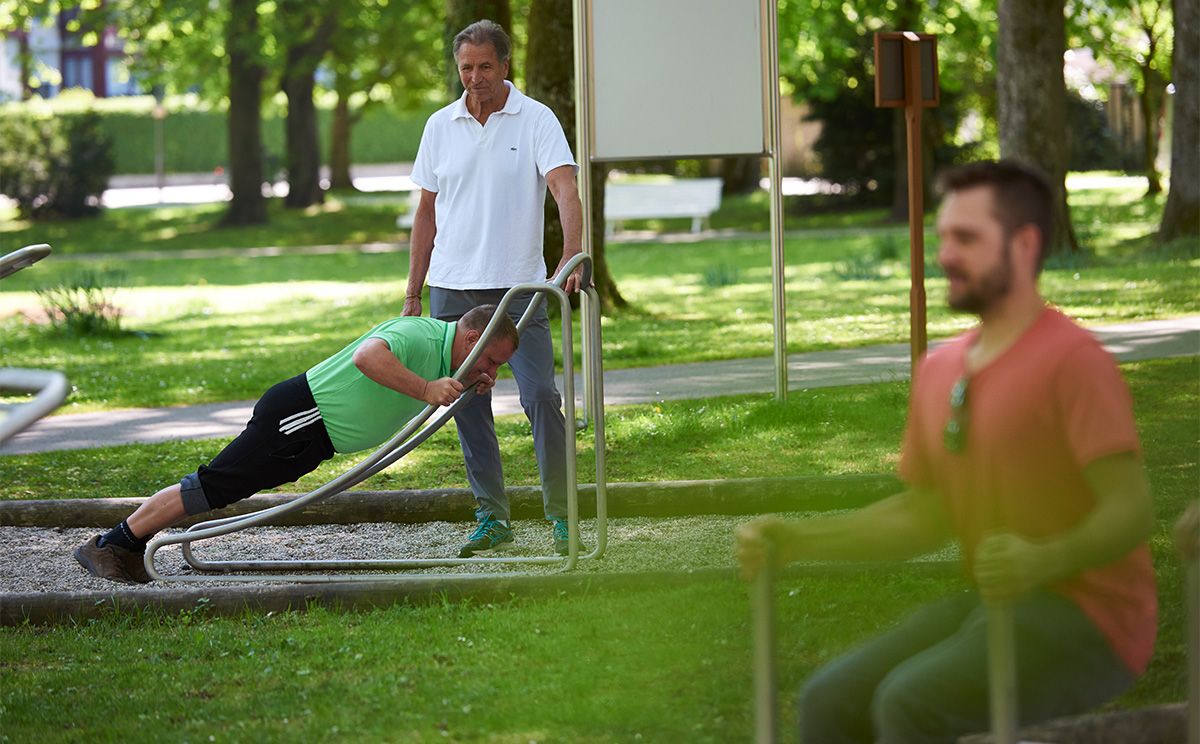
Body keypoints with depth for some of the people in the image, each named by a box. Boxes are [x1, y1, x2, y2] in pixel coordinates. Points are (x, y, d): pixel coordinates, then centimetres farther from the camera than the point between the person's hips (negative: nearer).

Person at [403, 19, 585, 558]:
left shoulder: (536, 121, -4)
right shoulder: (441, 126, 8)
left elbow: (565, 189, -16)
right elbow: (427, 213, 13)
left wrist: (572, 255, -34)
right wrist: (413, 296, 11)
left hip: (517, 286, -4)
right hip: (453, 290, 4)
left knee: (540, 397, -11)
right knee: (469, 407, 5)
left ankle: (561, 517, -2)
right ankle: (492, 520, 13)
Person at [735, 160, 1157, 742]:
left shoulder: (1073, 361, -14)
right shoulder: (940, 370, 12)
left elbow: (1131, 511, -20)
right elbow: (924, 515, 17)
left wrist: (1043, 561, -38)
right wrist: (796, 540, 9)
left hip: (1086, 626, -8)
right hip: (991, 607, 8)